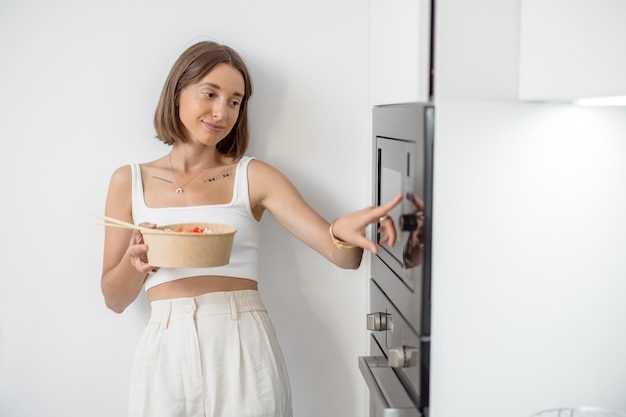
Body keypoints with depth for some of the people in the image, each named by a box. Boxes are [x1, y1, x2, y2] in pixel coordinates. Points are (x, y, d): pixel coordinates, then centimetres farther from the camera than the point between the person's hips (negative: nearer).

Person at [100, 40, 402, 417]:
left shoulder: (253, 177, 2)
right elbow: (115, 299, 8)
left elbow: (343, 254, -6)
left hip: (245, 349, 0)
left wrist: (344, 231, -29)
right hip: (169, 352, 1)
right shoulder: (129, 181, 7)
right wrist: (135, 261, -14)